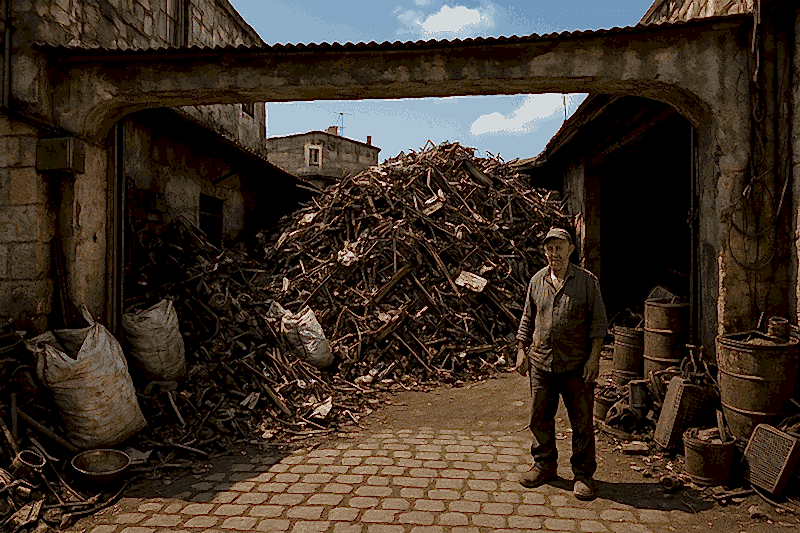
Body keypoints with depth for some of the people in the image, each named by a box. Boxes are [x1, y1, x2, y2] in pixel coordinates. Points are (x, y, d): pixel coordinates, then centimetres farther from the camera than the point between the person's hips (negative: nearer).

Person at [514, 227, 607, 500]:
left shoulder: (587, 281, -2)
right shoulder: (537, 281, 7)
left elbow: (598, 322, -2)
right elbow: (527, 319, 15)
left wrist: (594, 357, -9)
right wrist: (521, 350, 9)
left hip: (577, 366, -3)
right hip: (541, 363, 3)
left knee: (582, 422, 4)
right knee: (540, 418, 11)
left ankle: (583, 473, 20)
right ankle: (544, 464, 30)